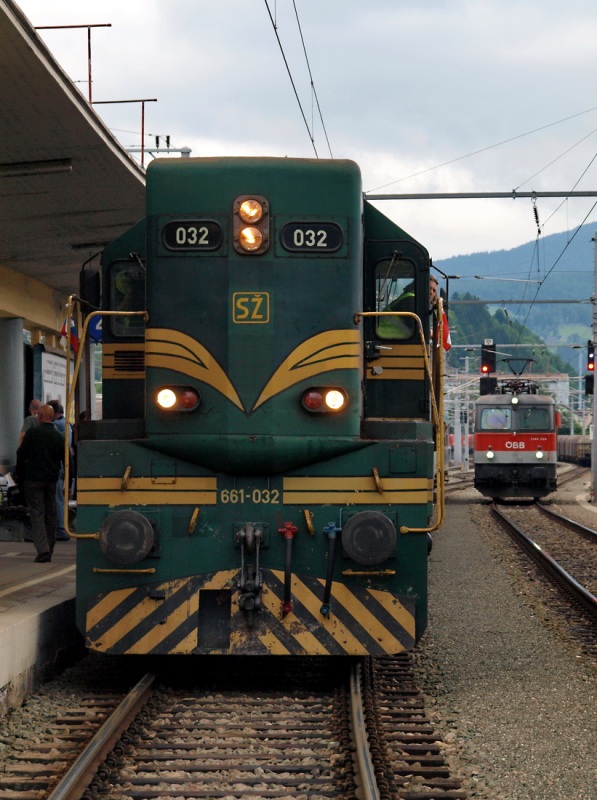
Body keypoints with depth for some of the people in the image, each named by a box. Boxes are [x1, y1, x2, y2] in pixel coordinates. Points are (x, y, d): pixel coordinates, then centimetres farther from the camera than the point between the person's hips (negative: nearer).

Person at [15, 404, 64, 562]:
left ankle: (42, 550, -17)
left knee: (37, 513, -4)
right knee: (50, 515, 13)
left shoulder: (32, 433, -10)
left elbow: (21, 455, -5)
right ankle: (49, 550, 18)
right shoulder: (59, 436, 2)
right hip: (51, 481, 4)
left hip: (33, 479, -4)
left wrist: (20, 476, 7)